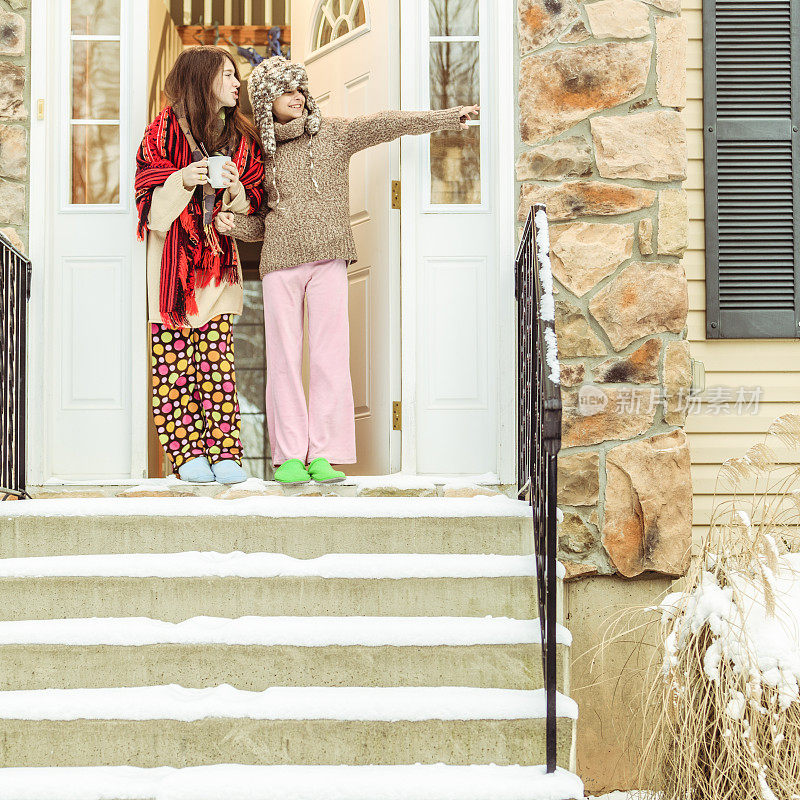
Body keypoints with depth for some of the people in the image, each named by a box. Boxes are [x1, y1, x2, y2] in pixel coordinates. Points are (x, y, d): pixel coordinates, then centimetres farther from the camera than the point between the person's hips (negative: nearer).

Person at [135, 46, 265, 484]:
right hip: (171, 255, -3)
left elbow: (254, 198, 12)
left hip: (217, 258, 3)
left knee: (218, 357, -1)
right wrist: (183, 180, -19)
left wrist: (235, 188, -9)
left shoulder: (242, 137, 11)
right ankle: (187, 453, 1)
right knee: (173, 356, -4)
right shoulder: (165, 128, -1)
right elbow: (147, 192, -3)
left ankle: (224, 452, -1)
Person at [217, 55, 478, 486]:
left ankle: (322, 456, -4)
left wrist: (451, 116, -5)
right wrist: (234, 223, -1)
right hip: (281, 259, 1)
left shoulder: (333, 133, 12)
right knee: (284, 357, -2)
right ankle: (289, 456, 2)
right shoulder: (263, 151, 16)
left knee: (330, 356, -6)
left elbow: (385, 124, 3)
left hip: (328, 257, -1)